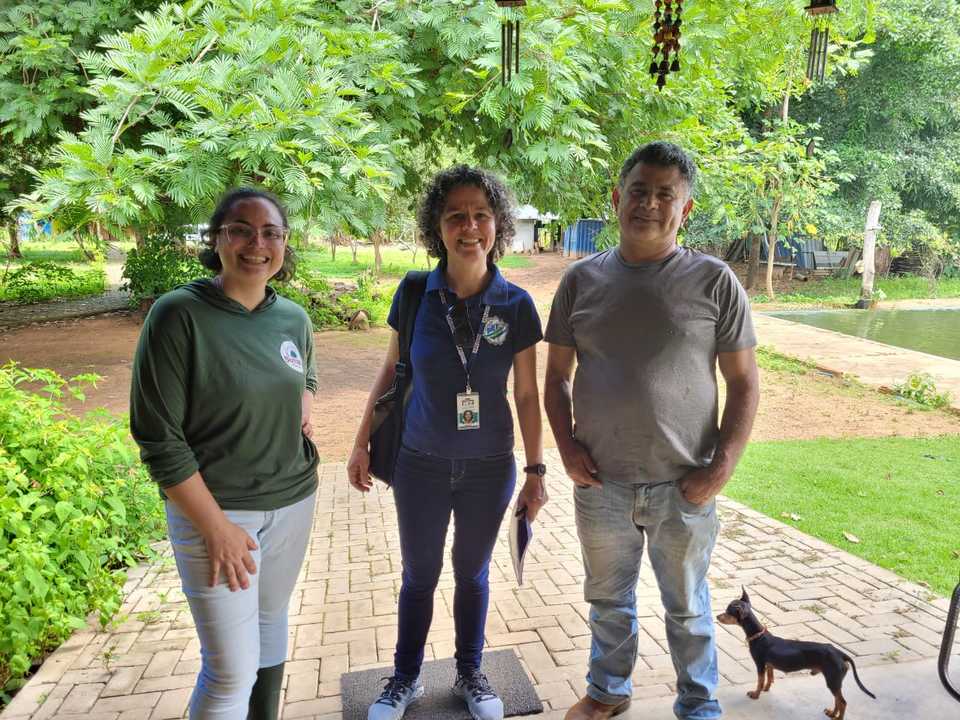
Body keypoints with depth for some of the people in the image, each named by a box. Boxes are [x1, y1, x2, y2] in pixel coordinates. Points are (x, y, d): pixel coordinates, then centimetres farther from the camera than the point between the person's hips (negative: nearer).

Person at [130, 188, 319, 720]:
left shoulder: (293, 318, 1)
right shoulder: (178, 314, -16)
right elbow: (157, 436, -16)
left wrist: (305, 406, -2)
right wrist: (215, 527, -17)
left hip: (293, 501, 6)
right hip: (213, 509, -5)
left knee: (271, 618, 22)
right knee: (232, 671, -1)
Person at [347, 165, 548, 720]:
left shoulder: (516, 305, -11)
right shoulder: (415, 294, -10)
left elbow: (527, 394, -3)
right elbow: (390, 371, 1)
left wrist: (537, 471, -1)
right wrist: (363, 443, 3)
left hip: (489, 468, 0)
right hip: (422, 464, 0)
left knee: (473, 573, 18)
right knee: (420, 575, 16)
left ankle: (471, 675, 42)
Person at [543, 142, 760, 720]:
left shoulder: (714, 281, -6)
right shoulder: (582, 279, 1)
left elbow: (744, 382, -3)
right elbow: (557, 373, 7)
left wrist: (723, 467, -11)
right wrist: (566, 443, -5)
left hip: (683, 486, -2)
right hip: (600, 482, 3)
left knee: (687, 608, 17)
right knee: (608, 599, 21)